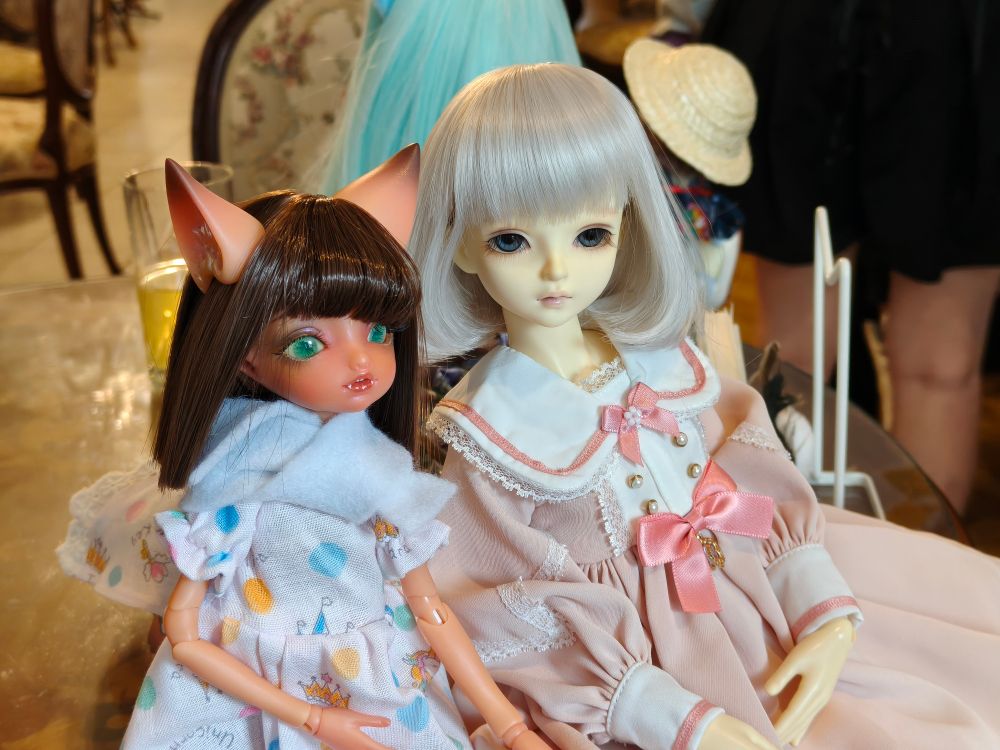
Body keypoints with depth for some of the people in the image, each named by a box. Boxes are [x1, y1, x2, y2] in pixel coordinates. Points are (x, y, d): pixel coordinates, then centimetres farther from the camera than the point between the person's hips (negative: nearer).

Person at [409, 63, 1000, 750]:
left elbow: (757, 483, 1)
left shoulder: (661, 356, -2)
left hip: (759, 588, 5)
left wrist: (828, 613, -11)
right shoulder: (480, 429, -14)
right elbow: (520, 626, -15)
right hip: (638, 663, -4)